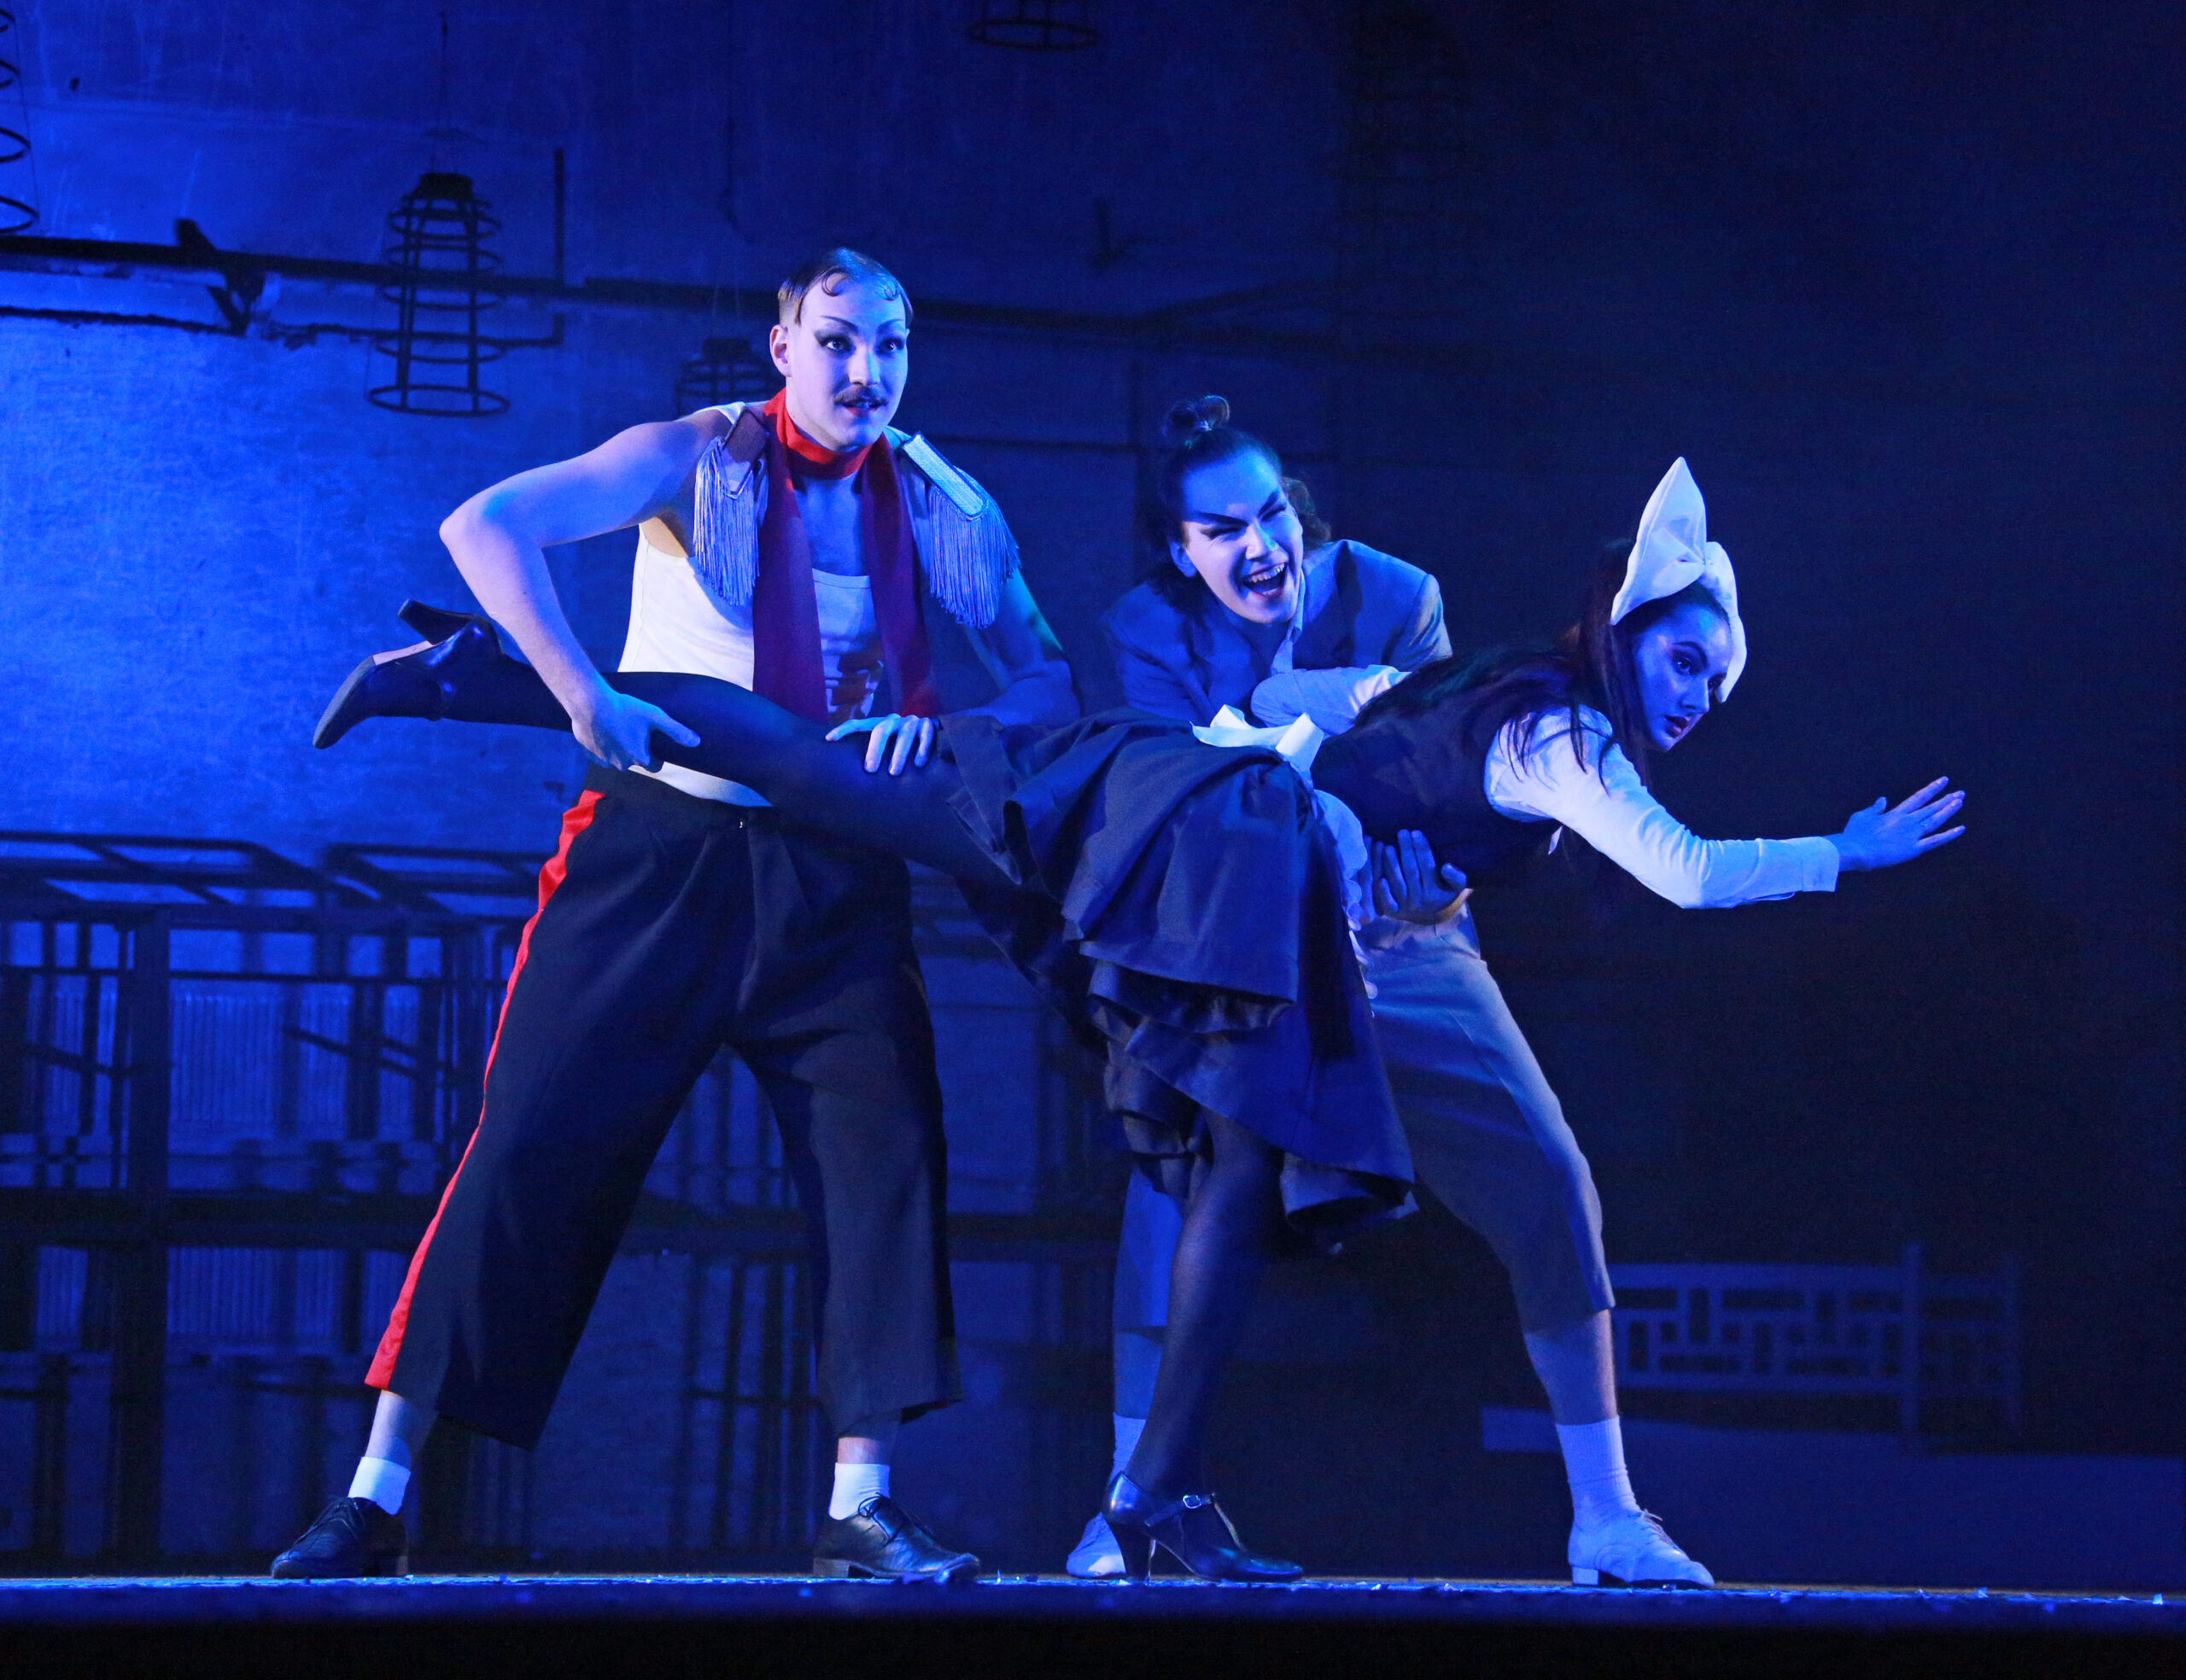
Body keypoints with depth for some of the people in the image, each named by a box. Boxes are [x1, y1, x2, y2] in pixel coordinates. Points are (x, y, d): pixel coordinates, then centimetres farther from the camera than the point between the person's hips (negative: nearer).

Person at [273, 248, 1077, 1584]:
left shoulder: (944, 509, 8)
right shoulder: (700, 460, -3)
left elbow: (1050, 685, 7)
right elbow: (487, 528, -15)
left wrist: (946, 726, -14)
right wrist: (585, 696, -25)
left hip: (838, 876, 3)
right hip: (663, 850, -3)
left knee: (885, 1147, -9)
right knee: (536, 1148, -6)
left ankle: (861, 1510, -2)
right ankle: (377, 1500, -2)